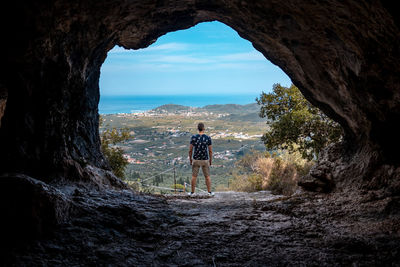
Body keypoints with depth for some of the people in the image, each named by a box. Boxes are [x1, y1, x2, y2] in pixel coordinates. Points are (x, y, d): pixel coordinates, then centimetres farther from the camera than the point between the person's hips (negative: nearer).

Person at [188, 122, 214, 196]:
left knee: (194, 176, 13)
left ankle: (192, 192, 18)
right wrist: (210, 160, 7)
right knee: (207, 176, 14)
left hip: (196, 160, 0)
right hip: (205, 160, 0)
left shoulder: (193, 137, -12)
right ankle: (210, 192, 16)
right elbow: (210, 151, -7)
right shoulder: (208, 138, -12)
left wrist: (190, 159, 8)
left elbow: (190, 150, -6)